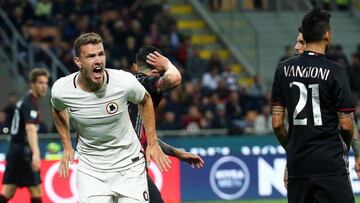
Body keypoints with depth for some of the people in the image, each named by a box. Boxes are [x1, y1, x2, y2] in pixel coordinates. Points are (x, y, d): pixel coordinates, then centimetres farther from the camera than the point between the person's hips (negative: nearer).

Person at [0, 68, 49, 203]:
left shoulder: (24, 101, 17)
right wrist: (35, 153, -43)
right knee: (36, 190, -5)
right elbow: (30, 128, -29)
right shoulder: (31, 103, -13)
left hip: (14, 150, 9)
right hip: (23, 151, -9)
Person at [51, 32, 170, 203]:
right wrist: (67, 147, 10)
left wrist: (152, 143, 5)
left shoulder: (124, 81, -18)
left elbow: (145, 101, 5)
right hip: (90, 169, 0)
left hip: (129, 165, 0)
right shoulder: (61, 90, -14)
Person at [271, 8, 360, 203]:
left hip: (297, 165, 5)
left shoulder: (283, 69, 4)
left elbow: (277, 123, 5)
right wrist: (344, 148, 13)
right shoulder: (335, 72, -9)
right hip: (330, 165, -5)